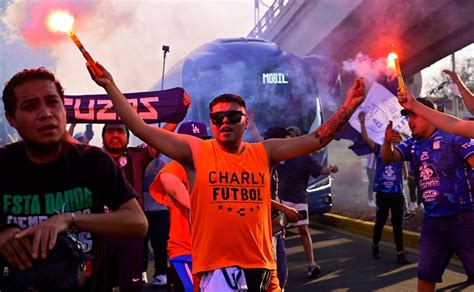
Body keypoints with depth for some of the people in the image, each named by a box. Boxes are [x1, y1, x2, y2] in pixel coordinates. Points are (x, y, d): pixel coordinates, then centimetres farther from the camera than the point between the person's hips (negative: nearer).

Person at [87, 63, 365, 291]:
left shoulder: (264, 152, 6)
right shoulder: (195, 151, -2)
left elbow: (317, 139, 5)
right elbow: (141, 129, -6)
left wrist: (349, 106, -2)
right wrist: (110, 86, -10)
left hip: (259, 262, 4)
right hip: (216, 265, -3)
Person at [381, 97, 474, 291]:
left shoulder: (452, 136, -8)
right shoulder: (411, 145, 8)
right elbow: (388, 158, -5)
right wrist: (387, 141, -26)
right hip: (432, 221, 5)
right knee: (425, 276, 15)